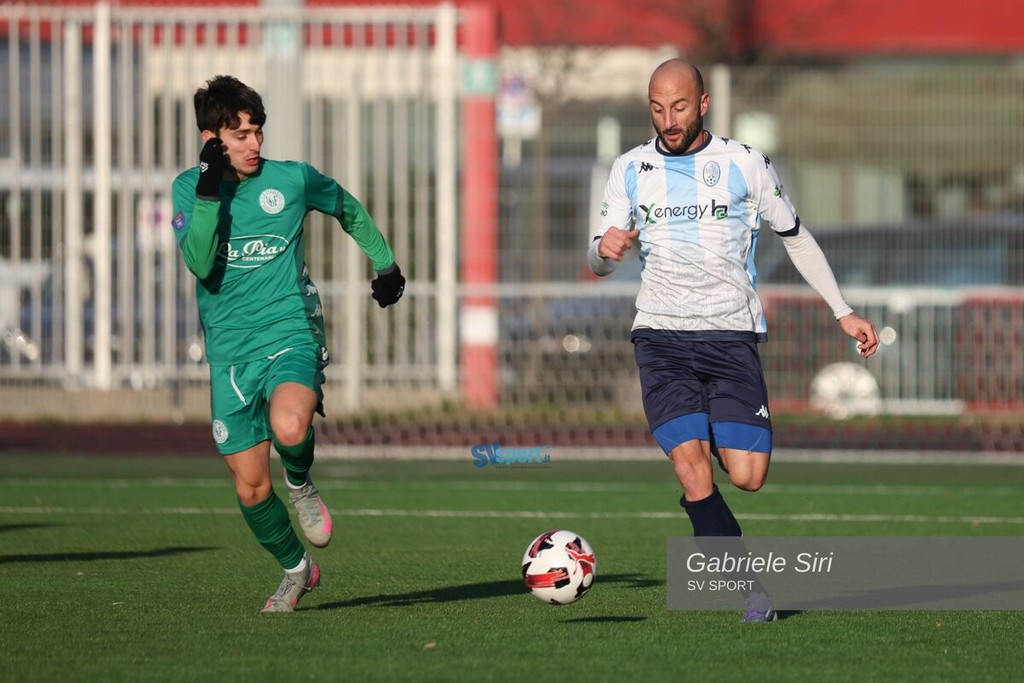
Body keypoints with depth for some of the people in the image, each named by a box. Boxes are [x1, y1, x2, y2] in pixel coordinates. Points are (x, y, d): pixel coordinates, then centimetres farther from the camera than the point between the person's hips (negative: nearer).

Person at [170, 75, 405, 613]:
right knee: (249, 487, 3)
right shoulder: (188, 189, 0)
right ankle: (295, 569, 30)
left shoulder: (293, 179, -1)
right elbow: (199, 263, -16)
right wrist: (210, 195, -23)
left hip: (291, 332, -2)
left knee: (289, 427, -34)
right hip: (229, 350, 2)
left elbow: (349, 209, 20)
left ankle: (301, 484, 0)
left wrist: (385, 263, 21)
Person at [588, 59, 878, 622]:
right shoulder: (630, 170, 6)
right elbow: (598, 264, 6)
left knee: (747, 476, -11)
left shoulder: (745, 165, 3)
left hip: (731, 337, 0)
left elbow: (796, 237, 15)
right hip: (661, 338, 0)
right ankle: (752, 590, -4)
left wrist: (844, 312, 13)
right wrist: (605, 249, -19)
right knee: (691, 467, -17)